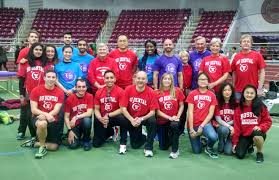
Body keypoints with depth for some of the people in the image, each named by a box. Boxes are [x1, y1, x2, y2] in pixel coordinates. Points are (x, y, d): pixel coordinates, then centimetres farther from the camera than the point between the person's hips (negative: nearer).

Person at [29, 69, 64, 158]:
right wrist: (46, 114, -28)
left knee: (54, 147, -7)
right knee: (42, 123, -41)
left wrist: (45, 116, -29)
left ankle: (35, 143, 19)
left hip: (53, 121, 2)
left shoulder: (60, 92, -3)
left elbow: (56, 110, -11)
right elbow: (33, 110, -11)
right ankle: (42, 147, -16)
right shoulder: (36, 90, -6)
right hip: (38, 117, -2)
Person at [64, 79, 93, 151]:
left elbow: (89, 113, -17)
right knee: (72, 145, -22)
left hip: (85, 122, 1)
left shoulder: (89, 96, -8)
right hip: (74, 125, 0)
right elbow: (66, 117, -5)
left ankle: (86, 140, -7)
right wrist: (70, 130, -16)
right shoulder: (70, 99, -8)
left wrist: (76, 117, -28)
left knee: (87, 120, -35)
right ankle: (78, 137, 17)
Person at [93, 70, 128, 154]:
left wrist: (108, 115, -21)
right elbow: (96, 109, 2)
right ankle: (110, 132, 32)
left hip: (115, 117, -3)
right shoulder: (99, 92, -3)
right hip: (102, 120, 3)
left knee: (123, 118, -39)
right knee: (96, 144, -1)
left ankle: (123, 144, -18)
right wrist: (100, 118, -18)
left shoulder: (120, 91, -14)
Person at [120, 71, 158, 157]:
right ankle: (144, 137, 38)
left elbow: (152, 111, -17)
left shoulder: (150, 92, -18)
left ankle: (148, 147, -17)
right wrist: (132, 120, -25)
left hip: (145, 117, -1)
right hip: (131, 119, 1)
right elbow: (123, 108, -14)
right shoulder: (128, 89, -15)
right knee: (135, 145, 0)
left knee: (153, 121, -36)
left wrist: (141, 119, -30)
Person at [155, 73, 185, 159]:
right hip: (162, 121, 1)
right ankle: (169, 138, 40)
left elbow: (181, 106, 1)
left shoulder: (177, 91, -7)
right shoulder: (157, 93, -11)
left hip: (174, 119, 0)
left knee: (174, 125, -38)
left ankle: (175, 150, -21)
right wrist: (169, 117, -19)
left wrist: (177, 116, -15)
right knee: (163, 147, 4)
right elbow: (157, 111, -10)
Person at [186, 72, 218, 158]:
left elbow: (211, 113, -4)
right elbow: (190, 112, -7)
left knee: (214, 137, -32)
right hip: (193, 124, 0)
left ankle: (209, 148, 3)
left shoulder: (212, 95, -1)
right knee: (196, 151, 2)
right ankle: (201, 141, 37)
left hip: (205, 123, 0)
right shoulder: (192, 94, -4)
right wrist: (191, 130, -12)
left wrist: (202, 126, -14)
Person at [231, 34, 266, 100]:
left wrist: (260, 88, -7)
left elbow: (262, 72, -2)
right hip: (238, 91, 2)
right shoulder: (236, 56, 6)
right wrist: (233, 87, 10)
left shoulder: (257, 55, -1)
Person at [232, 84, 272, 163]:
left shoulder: (261, 106, -5)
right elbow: (236, 126, 3)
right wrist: (235, 143, 3)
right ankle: (249, 146, 23)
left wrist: (260, 127, -22)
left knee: (257, 136, -38)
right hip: (244, 135, 3)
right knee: (240, 155, -15)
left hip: (257, 133, -2)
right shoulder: (239, 108, 1)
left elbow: (268, 121, -1)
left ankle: (259, 153, -4)